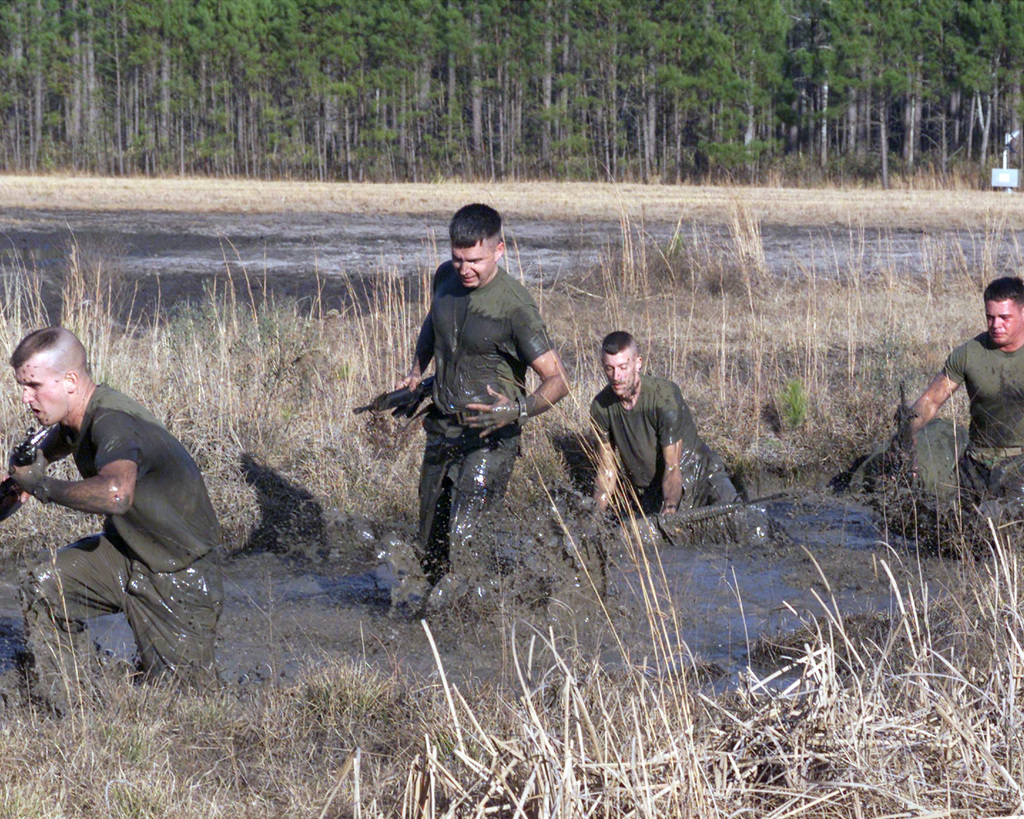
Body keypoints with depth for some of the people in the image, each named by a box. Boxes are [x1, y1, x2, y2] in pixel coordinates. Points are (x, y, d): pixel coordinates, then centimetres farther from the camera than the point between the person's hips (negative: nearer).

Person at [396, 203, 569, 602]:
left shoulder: (514, 307, -19)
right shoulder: (446, 278, 2)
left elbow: (557, 379, -18)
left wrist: (518, 411, -35)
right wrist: (417, 371, 15)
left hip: (490, 436, -7)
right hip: (442, 428, 7)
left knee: (459, 543, -19)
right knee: (429, 550, 13)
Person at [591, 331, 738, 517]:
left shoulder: (665, 396, -22)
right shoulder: (601, 407, -8)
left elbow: (672, 466, -23)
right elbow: (606, 469, 1)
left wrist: (670, 510, -38)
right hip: (653, 493, 3)